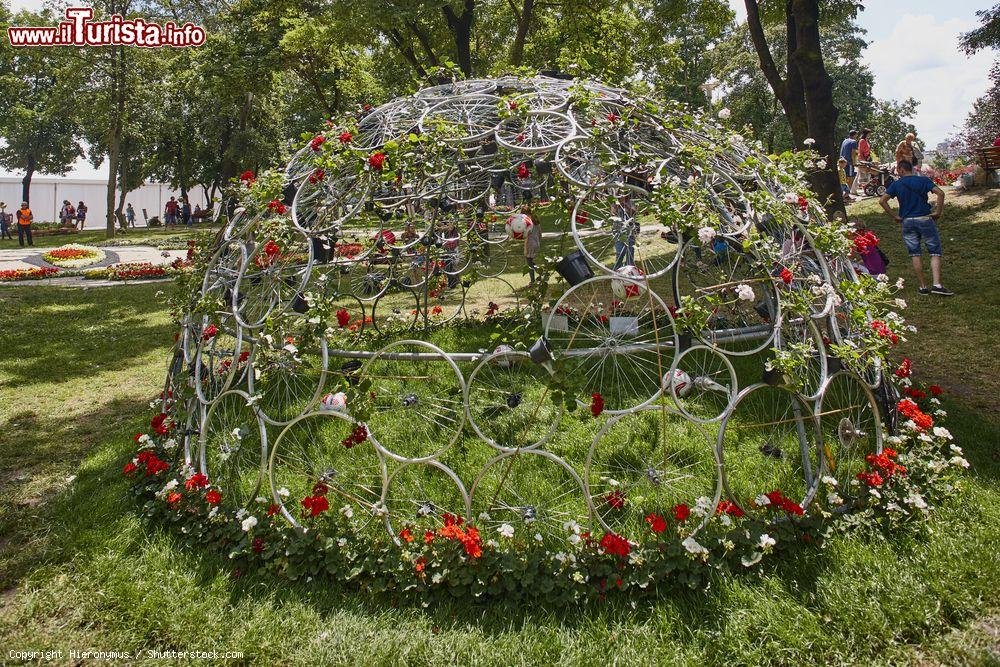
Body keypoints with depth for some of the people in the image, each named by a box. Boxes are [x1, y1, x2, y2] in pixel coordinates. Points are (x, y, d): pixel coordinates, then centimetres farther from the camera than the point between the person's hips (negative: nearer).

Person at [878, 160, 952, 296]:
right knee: (935, 253, 2)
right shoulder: (923, 180, 1)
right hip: (925, 219, -1)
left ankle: (923, 287, 6)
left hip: (907, 221, 1)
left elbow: (882, 200, -5)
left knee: (914, 254, 7)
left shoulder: (896, 184, 3)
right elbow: (940, 193, -11)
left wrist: (895, 216, 2)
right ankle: (937, 285, -12)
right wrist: (938, 212, -3)